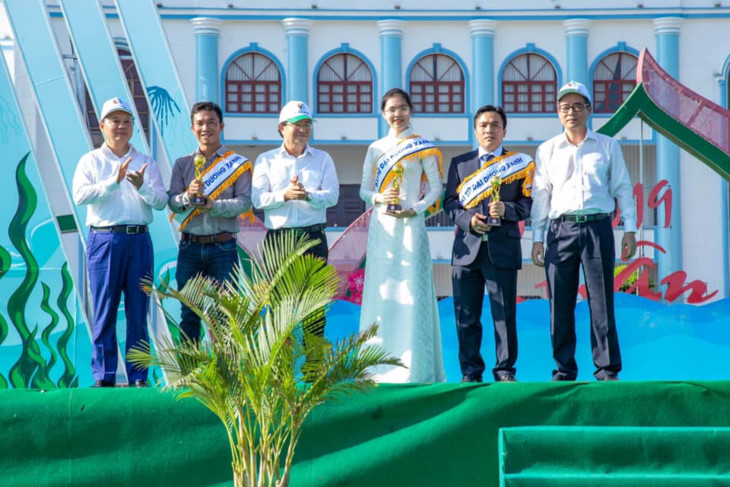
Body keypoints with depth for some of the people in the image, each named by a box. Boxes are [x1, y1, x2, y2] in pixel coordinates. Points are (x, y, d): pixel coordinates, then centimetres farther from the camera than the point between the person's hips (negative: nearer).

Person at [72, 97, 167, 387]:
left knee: (138, 311, 1)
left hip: (139, 240, 2)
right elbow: (80, 195, -7)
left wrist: (142, 186, -14)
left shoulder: (146, 162, 15)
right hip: (104, 238, -2)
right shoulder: (91, 161, 9)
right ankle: (103, 377, 1)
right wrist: (113, 181, -17)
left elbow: (161, 201, 5)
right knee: (104, 311, -3)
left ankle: (138, 377, 5)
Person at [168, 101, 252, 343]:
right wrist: (189, 196, -18)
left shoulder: (238, 164, 6)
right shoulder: (182, 164, 13)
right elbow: (172, 202, 4)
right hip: (190, 246, 2)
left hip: (223, 247, -2)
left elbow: (245, 202, -4)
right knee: (189, 313, 2)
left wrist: (214, 206, -18)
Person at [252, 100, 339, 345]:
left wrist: (308, 195, -22)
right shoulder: (266, 160, 9)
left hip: (313, 237, 0)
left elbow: (332, 196, -2)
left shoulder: (322, 159, 10)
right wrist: (284, 195, -20)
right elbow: (258, 199, -3)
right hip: (278, 238, 0)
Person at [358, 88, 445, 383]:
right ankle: (381, 366, 6)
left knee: (411, 291, -6)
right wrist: (377, 198, -10)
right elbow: (364, 189, 12)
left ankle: (415, 367, -4)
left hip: (411, 225, -3)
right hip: (381, 226, 3)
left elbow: (436, 187, 2)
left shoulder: (422, 148, 3)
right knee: (381, 292, 1)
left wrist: (416, 209, -12)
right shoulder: (376, 149, 11)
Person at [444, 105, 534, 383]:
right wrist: (468, 220, -9)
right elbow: (450, 202, 9)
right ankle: (471, 371, 11)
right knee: (466, 315, 3)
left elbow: (528, 203, 2)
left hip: (503, 248, -2)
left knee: (504, 313, -2)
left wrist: (506, 209, -16)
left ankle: (505, 371, 6)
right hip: (467, 247, 2)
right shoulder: (459, 163, 15)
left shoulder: (520, 164, 8)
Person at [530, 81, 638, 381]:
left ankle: (607, 370, 0)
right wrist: (537, 237, 6)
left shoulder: (608, 146, 10)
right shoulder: (547, 150, 12)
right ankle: (564, 370, 7)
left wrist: (629, 229, 2)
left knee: (601, 302, -3)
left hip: (597, 227, -1)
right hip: (561, 229, 1)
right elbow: (540, 195, 12)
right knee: (560, 305, 0)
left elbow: (622, 188, 10)